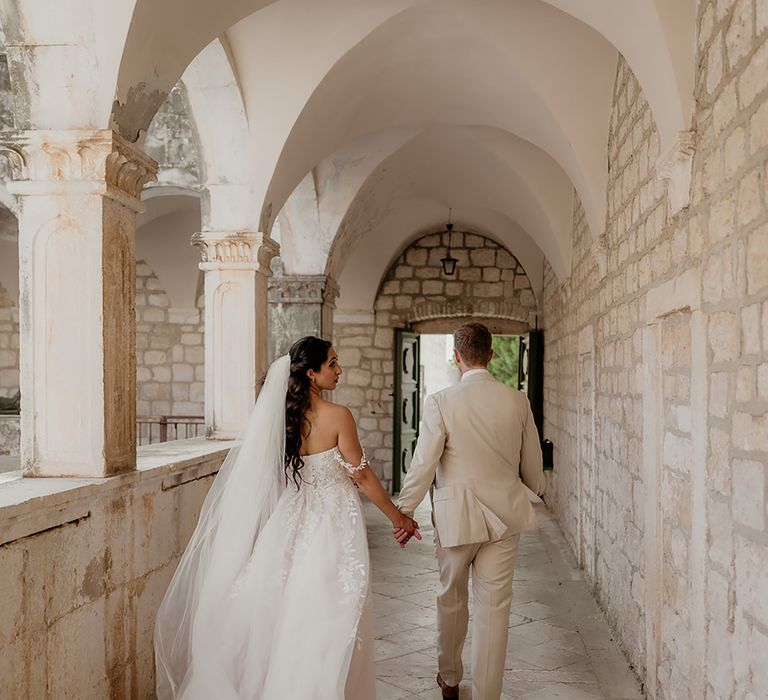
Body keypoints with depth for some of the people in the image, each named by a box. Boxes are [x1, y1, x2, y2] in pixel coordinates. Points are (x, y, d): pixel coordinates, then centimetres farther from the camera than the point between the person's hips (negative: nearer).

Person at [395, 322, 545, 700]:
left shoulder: (440, 402, -13)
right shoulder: (518, 401, -2)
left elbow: (423, 465, -12)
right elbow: (532, 463, 7)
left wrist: (403, 512, 0)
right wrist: (535, 487, 29)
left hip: (456, 516, -2)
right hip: (504, 515, 2)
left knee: (451, 600, 18)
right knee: (494, 607, 7)